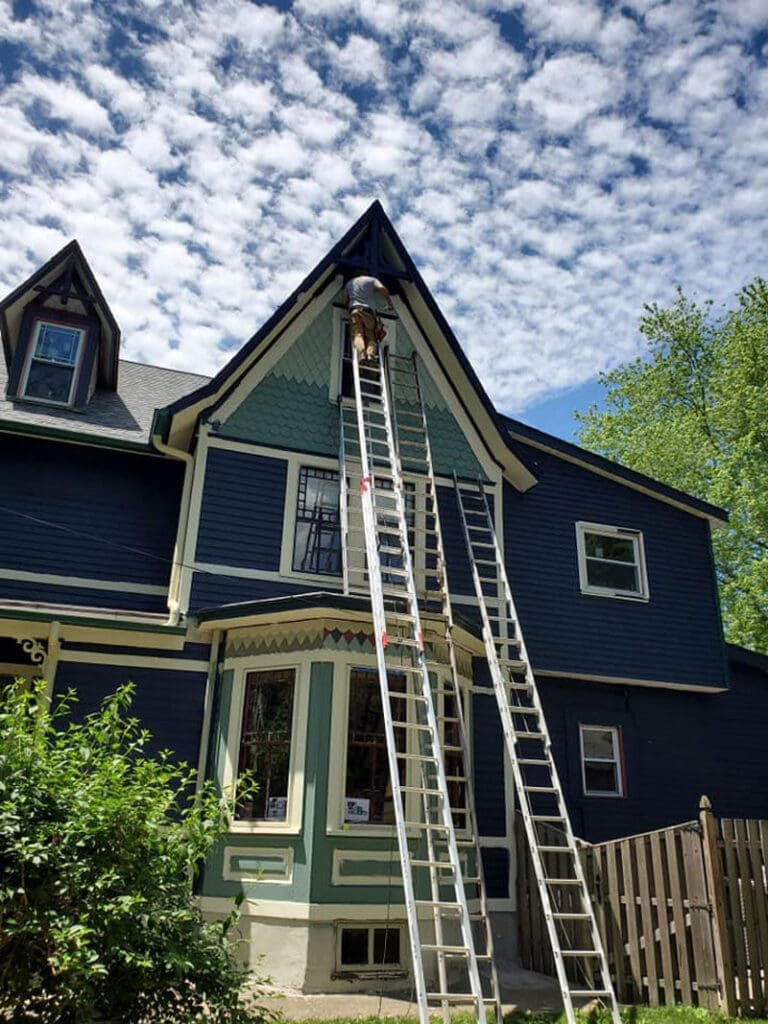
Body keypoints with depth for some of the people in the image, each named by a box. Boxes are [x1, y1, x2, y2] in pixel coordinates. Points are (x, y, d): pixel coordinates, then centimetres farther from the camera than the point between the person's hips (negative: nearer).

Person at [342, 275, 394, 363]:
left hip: (354, 310, 1)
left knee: (357, 334, -13)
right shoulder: (372, 280, 20)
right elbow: (382, 289, 0)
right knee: (371, 336, -2)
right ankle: (371, 354, -32)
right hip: (369, 310, -1)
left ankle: (361, 353, -41)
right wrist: (389, 303, 10)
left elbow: (344, 302, 22)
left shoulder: (349, 282, 29)